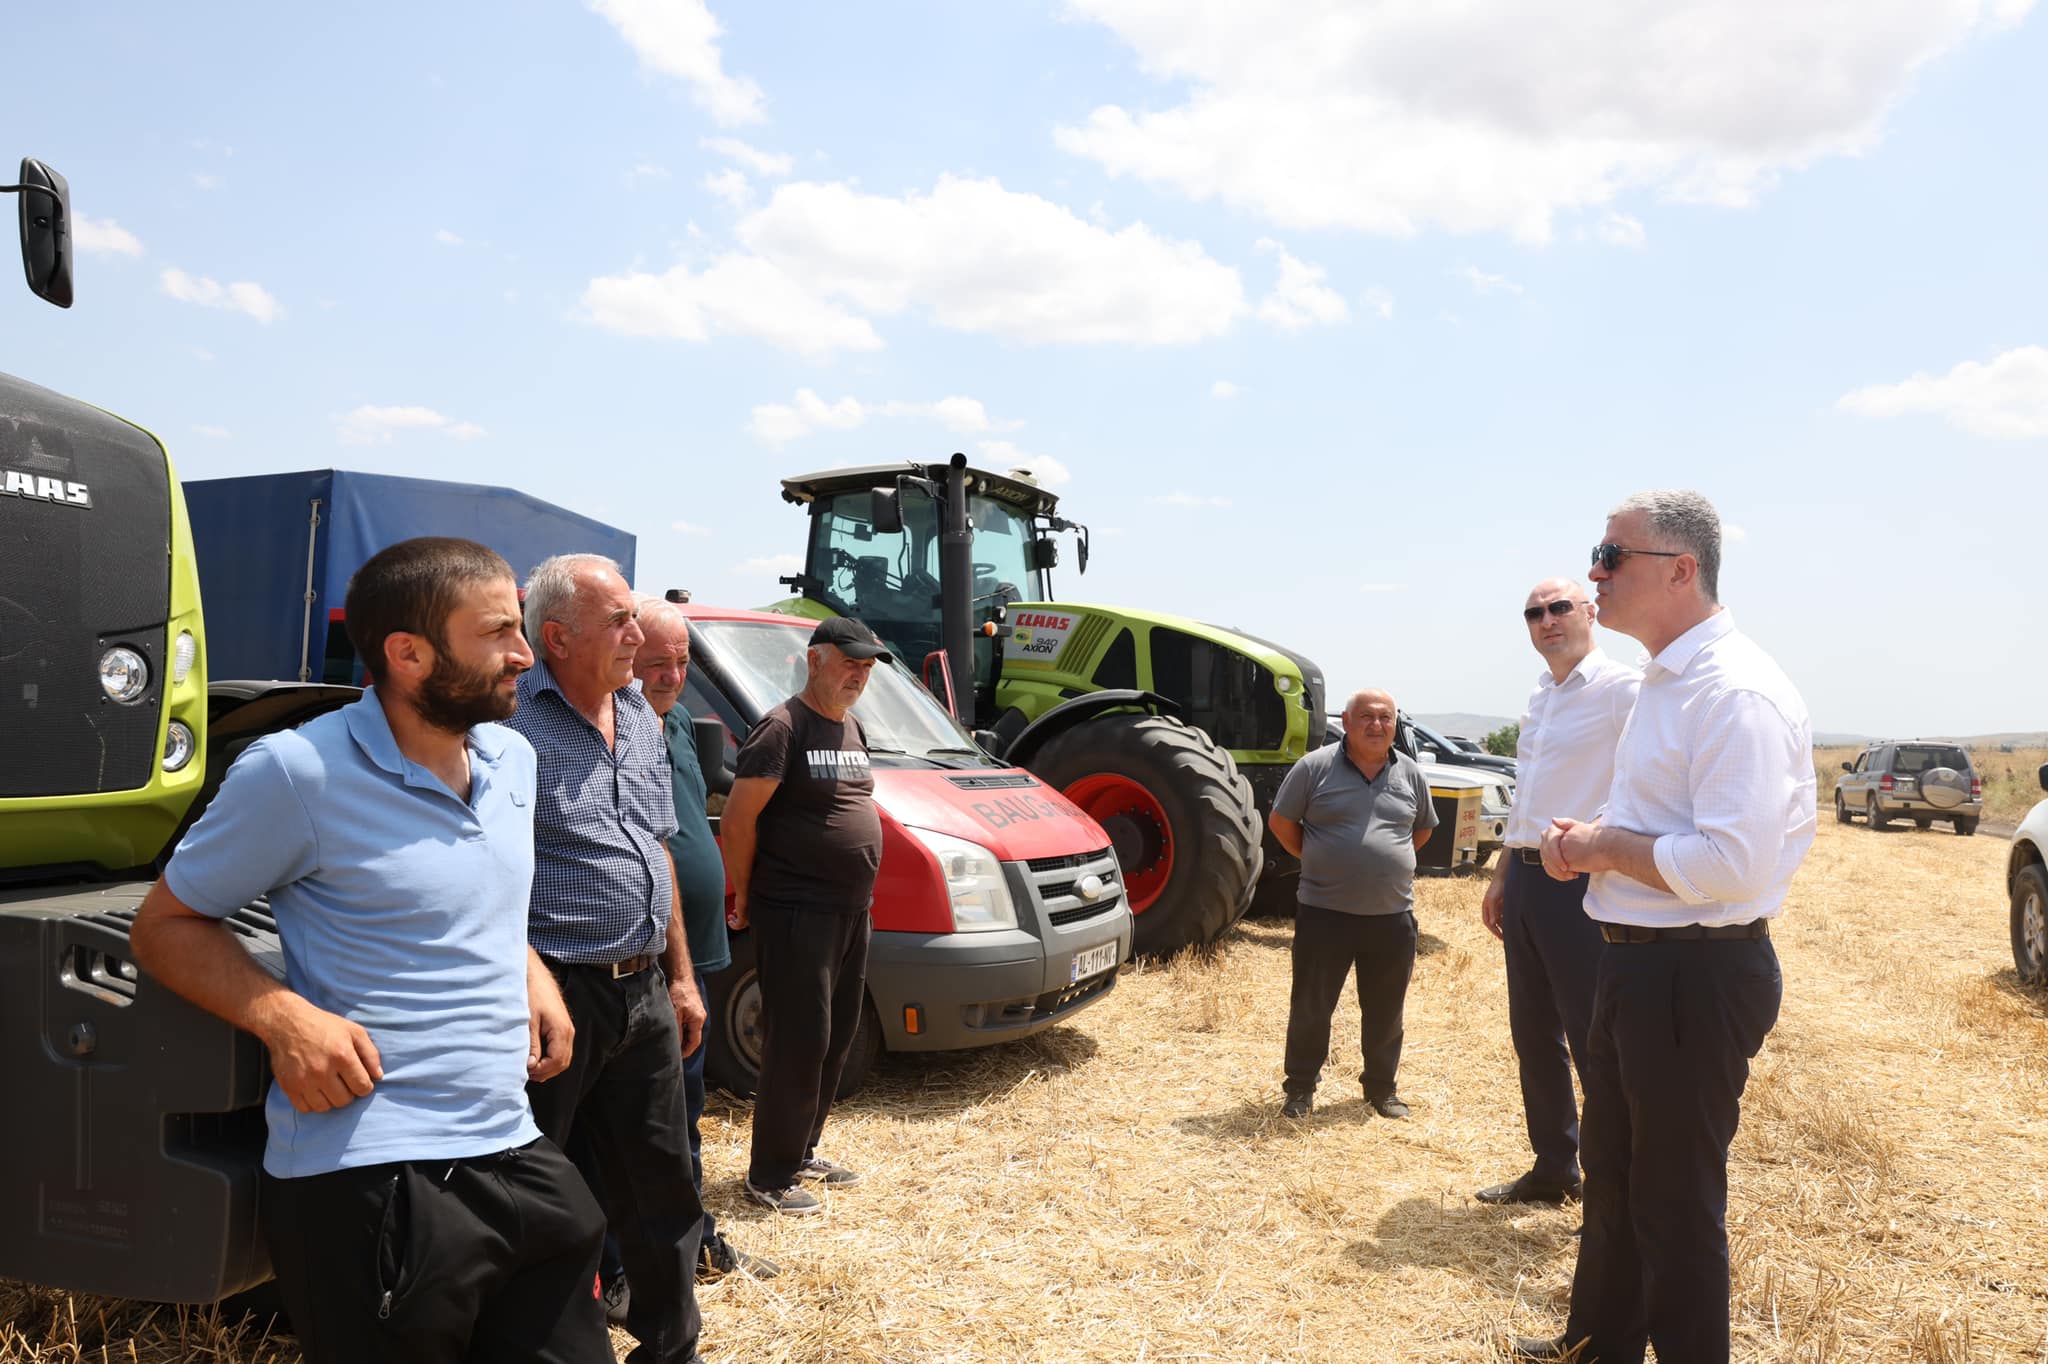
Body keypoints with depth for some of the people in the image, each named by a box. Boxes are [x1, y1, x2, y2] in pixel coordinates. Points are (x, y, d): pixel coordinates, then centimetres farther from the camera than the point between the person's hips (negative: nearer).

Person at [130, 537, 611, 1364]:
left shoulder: (513, 759, 7)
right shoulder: (300, 772, -14)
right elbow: (166, 925, -3)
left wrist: (532, 972, 5)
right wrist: (282, 1016, -20)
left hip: (515, 1158, 7)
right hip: (369, 1186, -6)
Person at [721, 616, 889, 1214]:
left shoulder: (852, 729, 14)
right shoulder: (783, 728, -13)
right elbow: (736, 820, -15)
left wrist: (859, 897, 16)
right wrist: (745, 899, -9)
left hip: (851, 912, 9)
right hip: (797, 915, -9)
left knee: (836, 1039, 15)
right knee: (797, 1045, -4)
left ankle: (802, 1152, 30)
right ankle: (771, 1176, 9)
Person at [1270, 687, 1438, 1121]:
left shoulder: (1411, 774, 6)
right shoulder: (1316, 766, -5)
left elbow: (1423, 829, 21)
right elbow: (1280, 821, 3)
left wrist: (1389, 862, 11)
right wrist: (1317, 861, 2)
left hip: (1392, 916, 3)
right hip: (1324, 911, -3)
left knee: (1385, 1010, 13)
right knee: (1310, 1005, 6)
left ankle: (1381, 1088, 30)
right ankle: (1300, 1089, 21)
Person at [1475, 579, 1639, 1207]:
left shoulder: (1622, 689, -12)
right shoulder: (1540, 698, 16)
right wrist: (1501, 876, 20)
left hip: (1582, 882, -9)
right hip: (1526, 880, 9)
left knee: (1594, 1041, -1)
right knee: (1534, 1036, 16)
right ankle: (1553, 1169, 30)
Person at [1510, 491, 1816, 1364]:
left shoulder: (1735, 692, -21)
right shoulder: (1662, 683, 12)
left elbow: (1734, 864, -29)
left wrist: (1606, 845, -17)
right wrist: (1588, 844, 5)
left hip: (1697, 975, -11)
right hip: (1635, 960, 11)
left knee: (1676, 1202, 6)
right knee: (1612, 1176, 24)